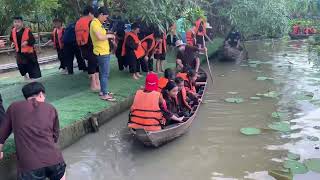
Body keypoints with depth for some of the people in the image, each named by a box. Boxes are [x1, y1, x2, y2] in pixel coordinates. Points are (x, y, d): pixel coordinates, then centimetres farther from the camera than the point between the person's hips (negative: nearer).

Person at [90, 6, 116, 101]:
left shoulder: (98, 23, 14)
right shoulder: (95, 23, -17)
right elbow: (100, 37, -28)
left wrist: (108, 35, 7)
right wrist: (109, 36, -13)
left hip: (103, 52, 10)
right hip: (102, 52, -10)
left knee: (103, 73, 17)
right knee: (105, 74, -7)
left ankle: (103, 91, 27)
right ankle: (105, 94, -2)